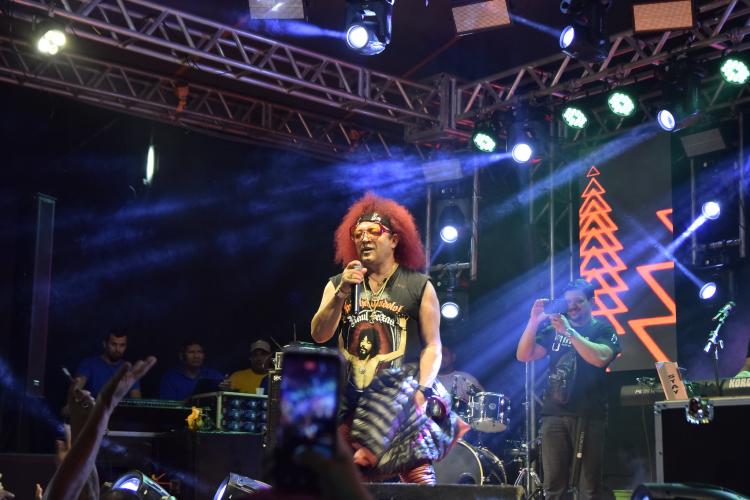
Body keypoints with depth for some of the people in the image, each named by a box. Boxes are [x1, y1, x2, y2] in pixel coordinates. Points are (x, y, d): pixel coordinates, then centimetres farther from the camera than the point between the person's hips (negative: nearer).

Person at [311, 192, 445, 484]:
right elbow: (319, 335, 3)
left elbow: (432, 346, 3)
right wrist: (342, 292, -8)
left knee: (419, 480, -11)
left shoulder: (418, 286, 5)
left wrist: (422, 391, -10)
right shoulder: (338, 285, 14)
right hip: (350, 406, 3)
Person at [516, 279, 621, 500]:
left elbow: (600, 358, -17)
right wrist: (534, 321, -4)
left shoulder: (603, 329, 4)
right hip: (554, 414, 4)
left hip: (588, 416, -3)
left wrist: (568, 331, -18)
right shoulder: (553, 329, 16)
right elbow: (523, 355, 8)